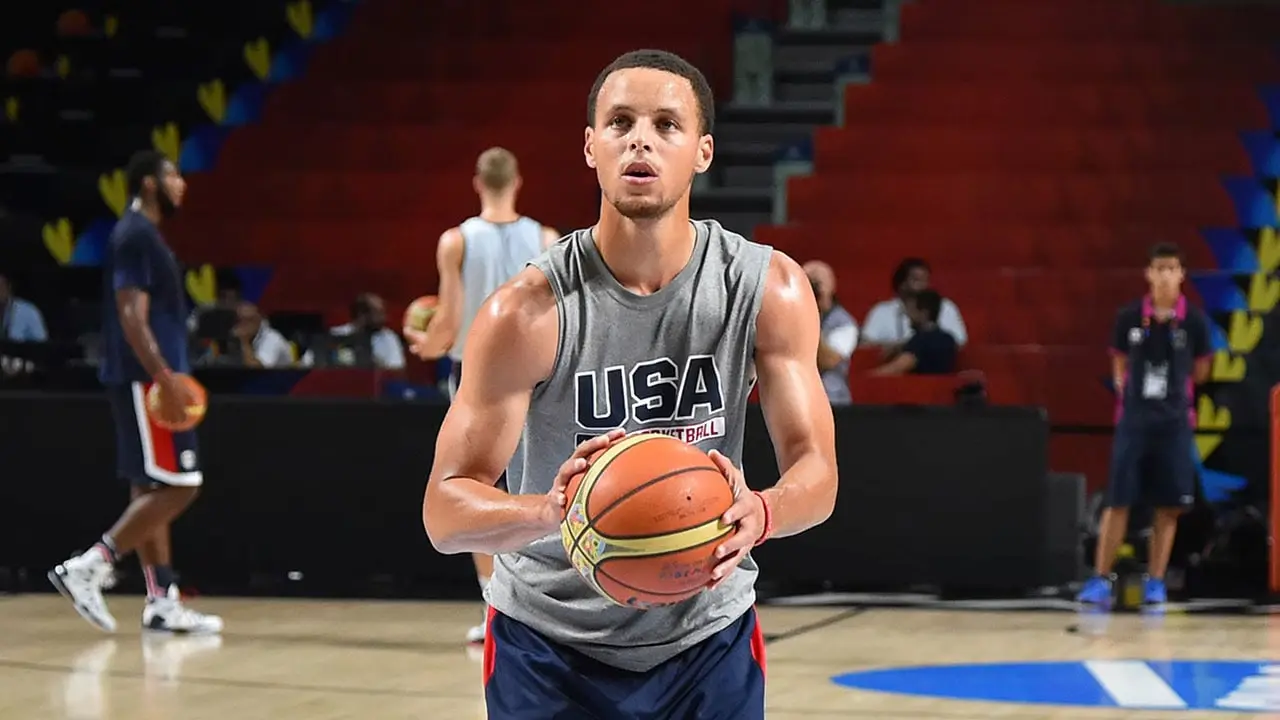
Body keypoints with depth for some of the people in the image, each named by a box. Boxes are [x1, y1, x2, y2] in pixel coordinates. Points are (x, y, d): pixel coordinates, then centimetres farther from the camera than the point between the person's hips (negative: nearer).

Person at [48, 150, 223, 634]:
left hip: (148, 381, 11)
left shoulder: (143, 235, 18)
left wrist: (169, 376, 23)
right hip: (144, 380, -11)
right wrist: (165, 376, -27)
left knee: (152, 490, 9)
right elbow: (131, 314, -21)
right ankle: (88, 568, -13)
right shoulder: (135, 235, -13)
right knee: (177, 486, -11)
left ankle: (162, 602, 10)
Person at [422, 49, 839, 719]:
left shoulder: (770, 288, -10)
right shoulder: (527, 312, -18)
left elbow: (816, 469, -8)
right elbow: (444, 510, -18)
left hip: (707, 634, 2)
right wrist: (551, 511, -39)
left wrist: (760, 513, -31)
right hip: (550, 644, -2)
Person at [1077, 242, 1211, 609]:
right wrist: (1127, 388, -1)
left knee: (1169, 505, 1)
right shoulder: (1129, 317, -1)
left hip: (1175, 422, 0)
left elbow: (1199, 371, 10)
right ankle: (1101, 579, 2)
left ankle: (1155, 581, 10)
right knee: (1117, 500, -2)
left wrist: (1172, 387, 6)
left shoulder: (1194, 321, -3)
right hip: (1133, 418, 0)